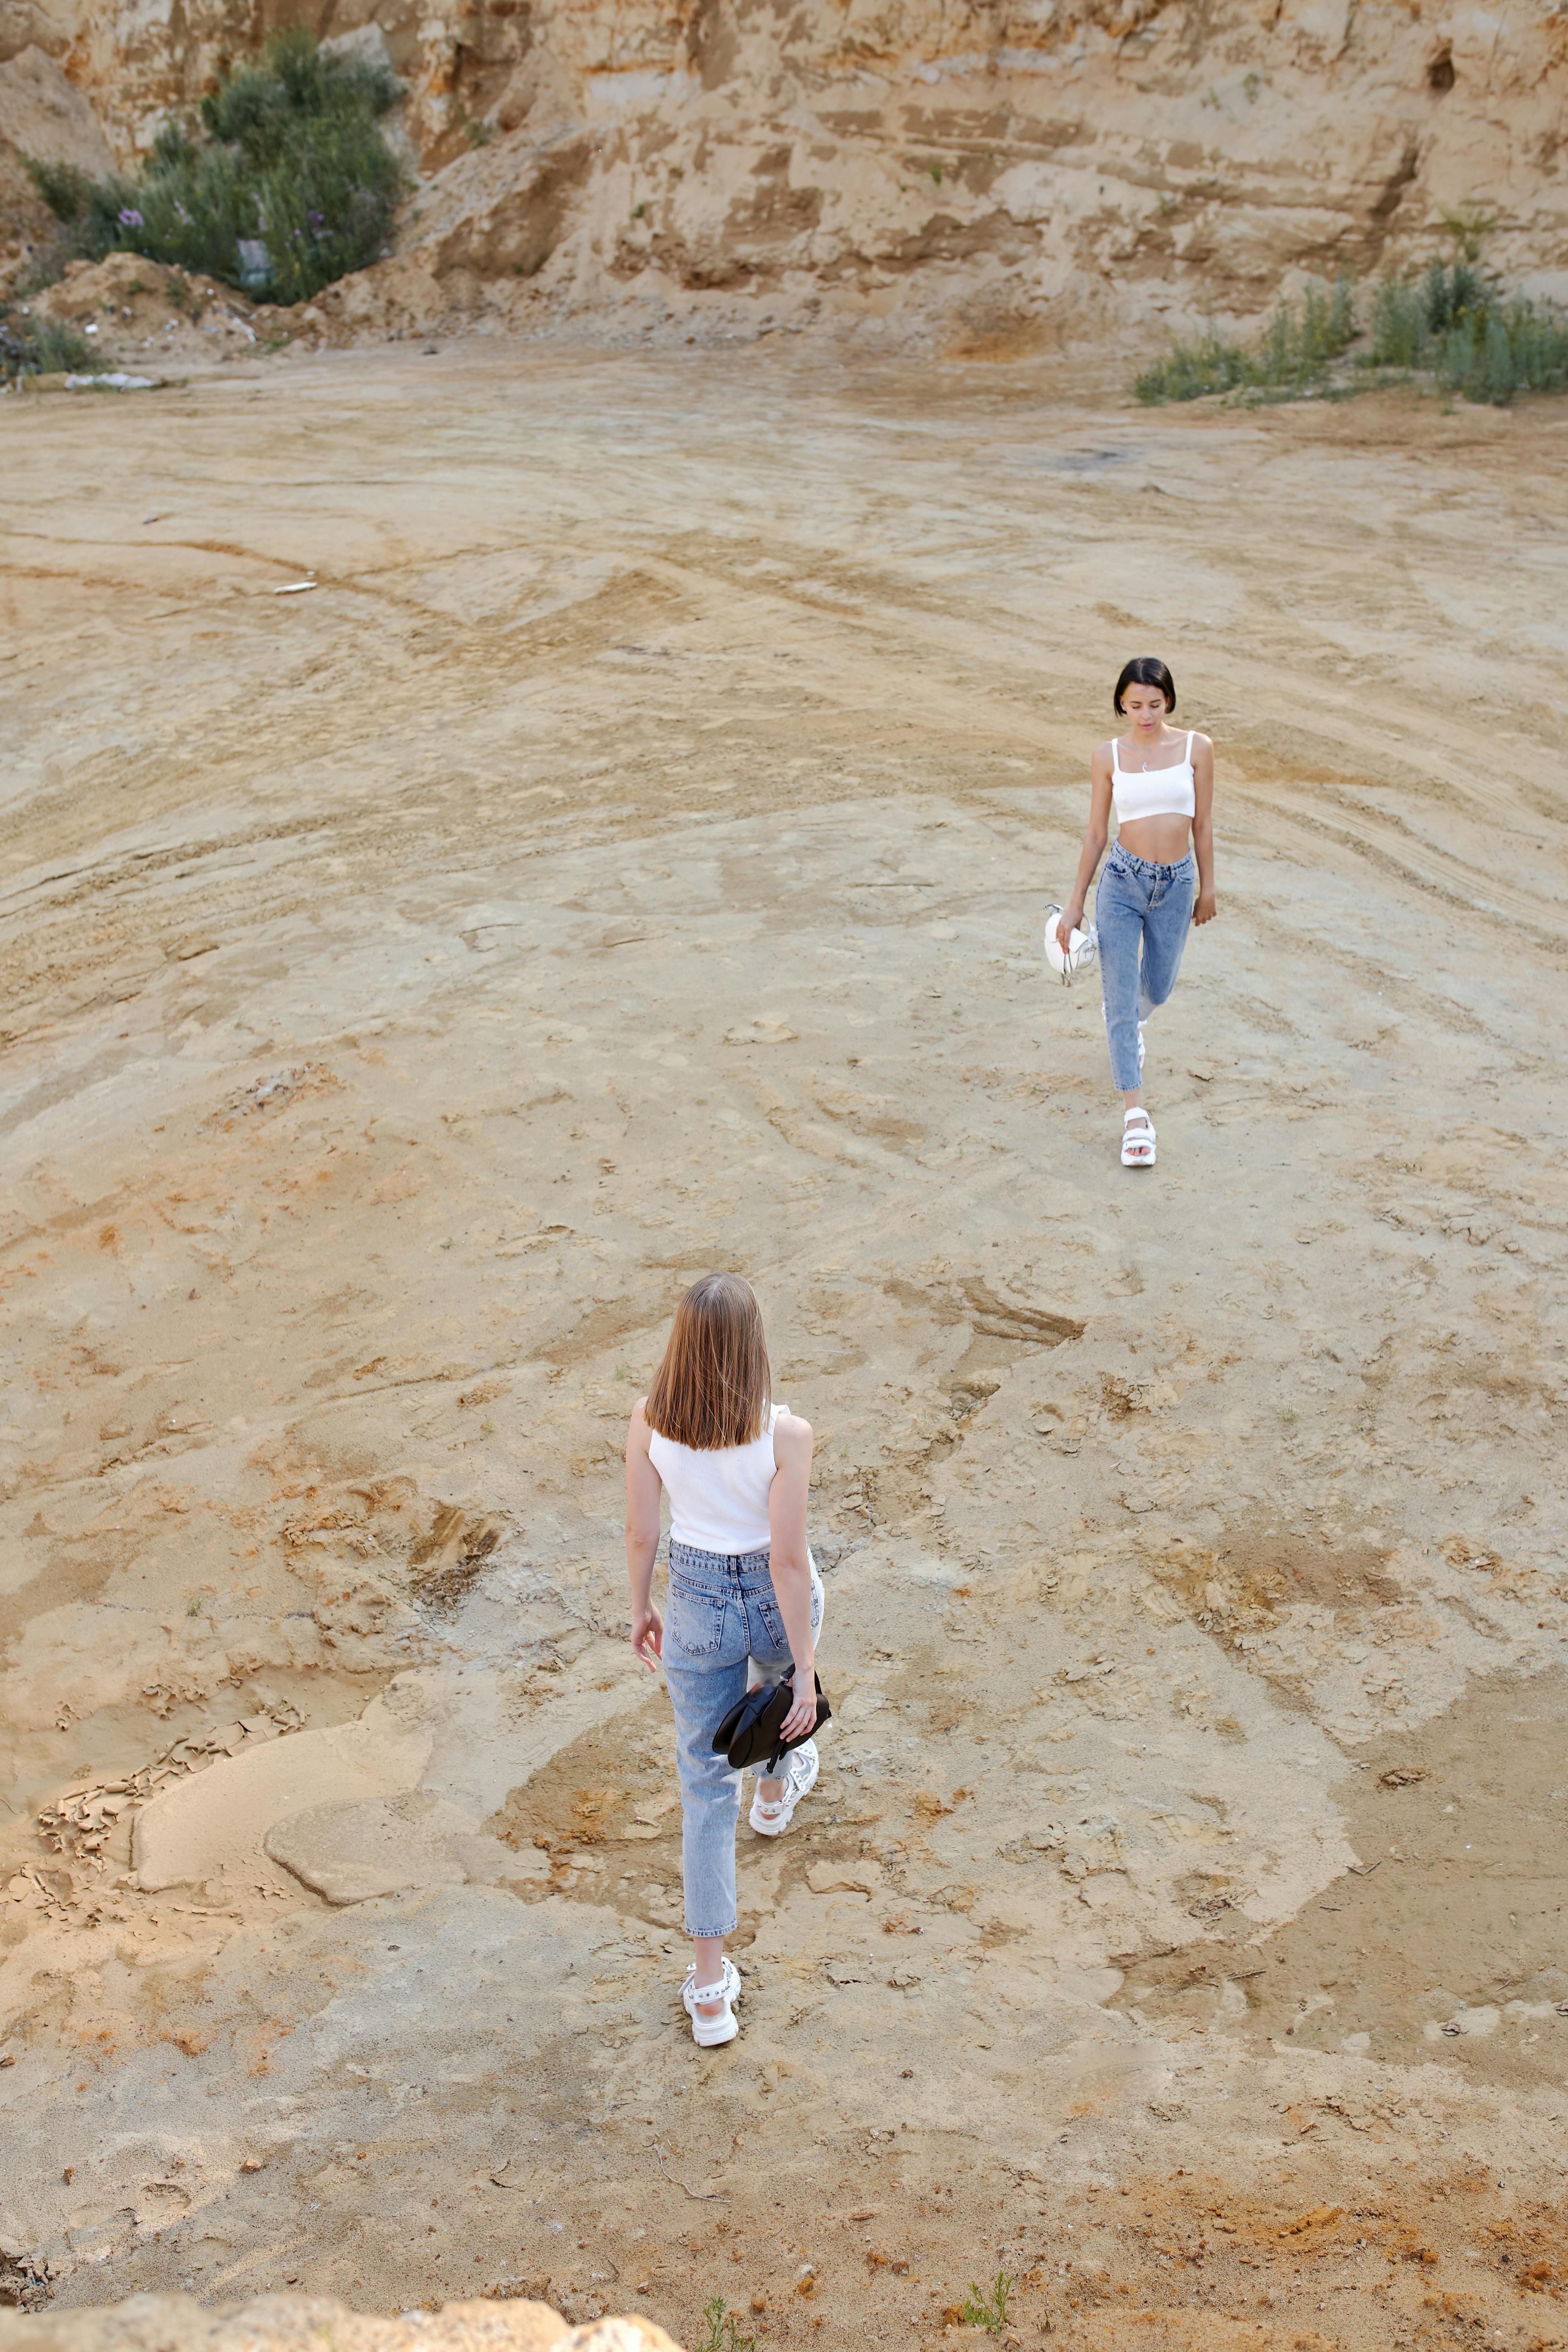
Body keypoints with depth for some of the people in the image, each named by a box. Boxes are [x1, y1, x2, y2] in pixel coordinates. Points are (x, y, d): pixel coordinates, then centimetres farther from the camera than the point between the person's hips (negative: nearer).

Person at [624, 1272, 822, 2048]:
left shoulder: (650, 1422, -19)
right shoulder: (785, 1434, -28)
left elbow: (640, 1532, -7)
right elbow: (788, 1560, -23)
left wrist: (640, 1608, 12)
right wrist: (807, 1672, -13)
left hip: (697, 1601, 1)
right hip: (777, 1598, -1)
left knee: (707, 1782, 12)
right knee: (782, 1680, 37)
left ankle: (711, 1989, 13)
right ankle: (776, 1792, 70)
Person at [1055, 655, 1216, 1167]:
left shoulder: (1196, 748, -2)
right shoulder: (1109, 756, -2)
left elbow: (1202, 824, 6)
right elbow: (1096, 835, 3)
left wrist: (1208, 889, 10)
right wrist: (1075, 906, 3)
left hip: (1176, 885, 2)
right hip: (1123, 881, -2)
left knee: (1156, 989, 19)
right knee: (1120, 999, -7)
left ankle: (1129, 1020, 57)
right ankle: (1135, 1115, -5)